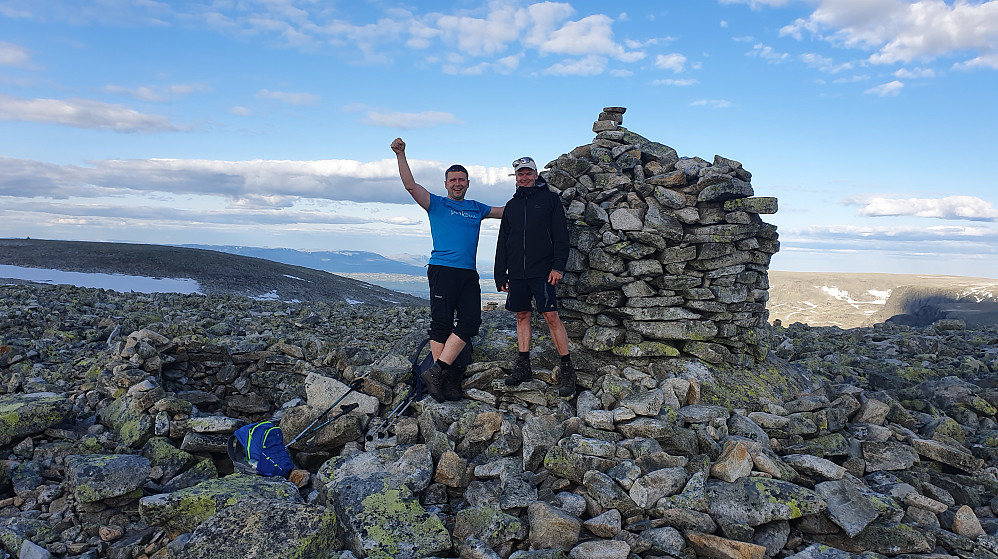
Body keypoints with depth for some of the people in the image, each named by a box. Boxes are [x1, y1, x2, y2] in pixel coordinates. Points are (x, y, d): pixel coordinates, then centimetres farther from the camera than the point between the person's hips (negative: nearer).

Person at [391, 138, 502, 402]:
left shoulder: (477, 209, 22)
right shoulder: (437, 204, 9)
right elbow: (410, 185, -3)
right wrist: (401, 155, -11)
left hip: (469, 274, 5)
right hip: (442, 270, -4)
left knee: (470, 322, -8)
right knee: (441, 323, -6)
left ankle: (436, 371, -6)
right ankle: (445, 379, -1)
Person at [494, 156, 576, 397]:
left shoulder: (550, 199, 5)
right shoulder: (512, 205, 17)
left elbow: (560, 234, 0)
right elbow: (502, 242, 18)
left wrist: (558, 266, -11)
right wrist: (501, 275, 12)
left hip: (542, 270, -5)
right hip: (517, 272, 5)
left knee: (551, 316, -10)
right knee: (522, 316, 8)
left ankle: (567, 369, -4)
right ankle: (523, 366, 15)